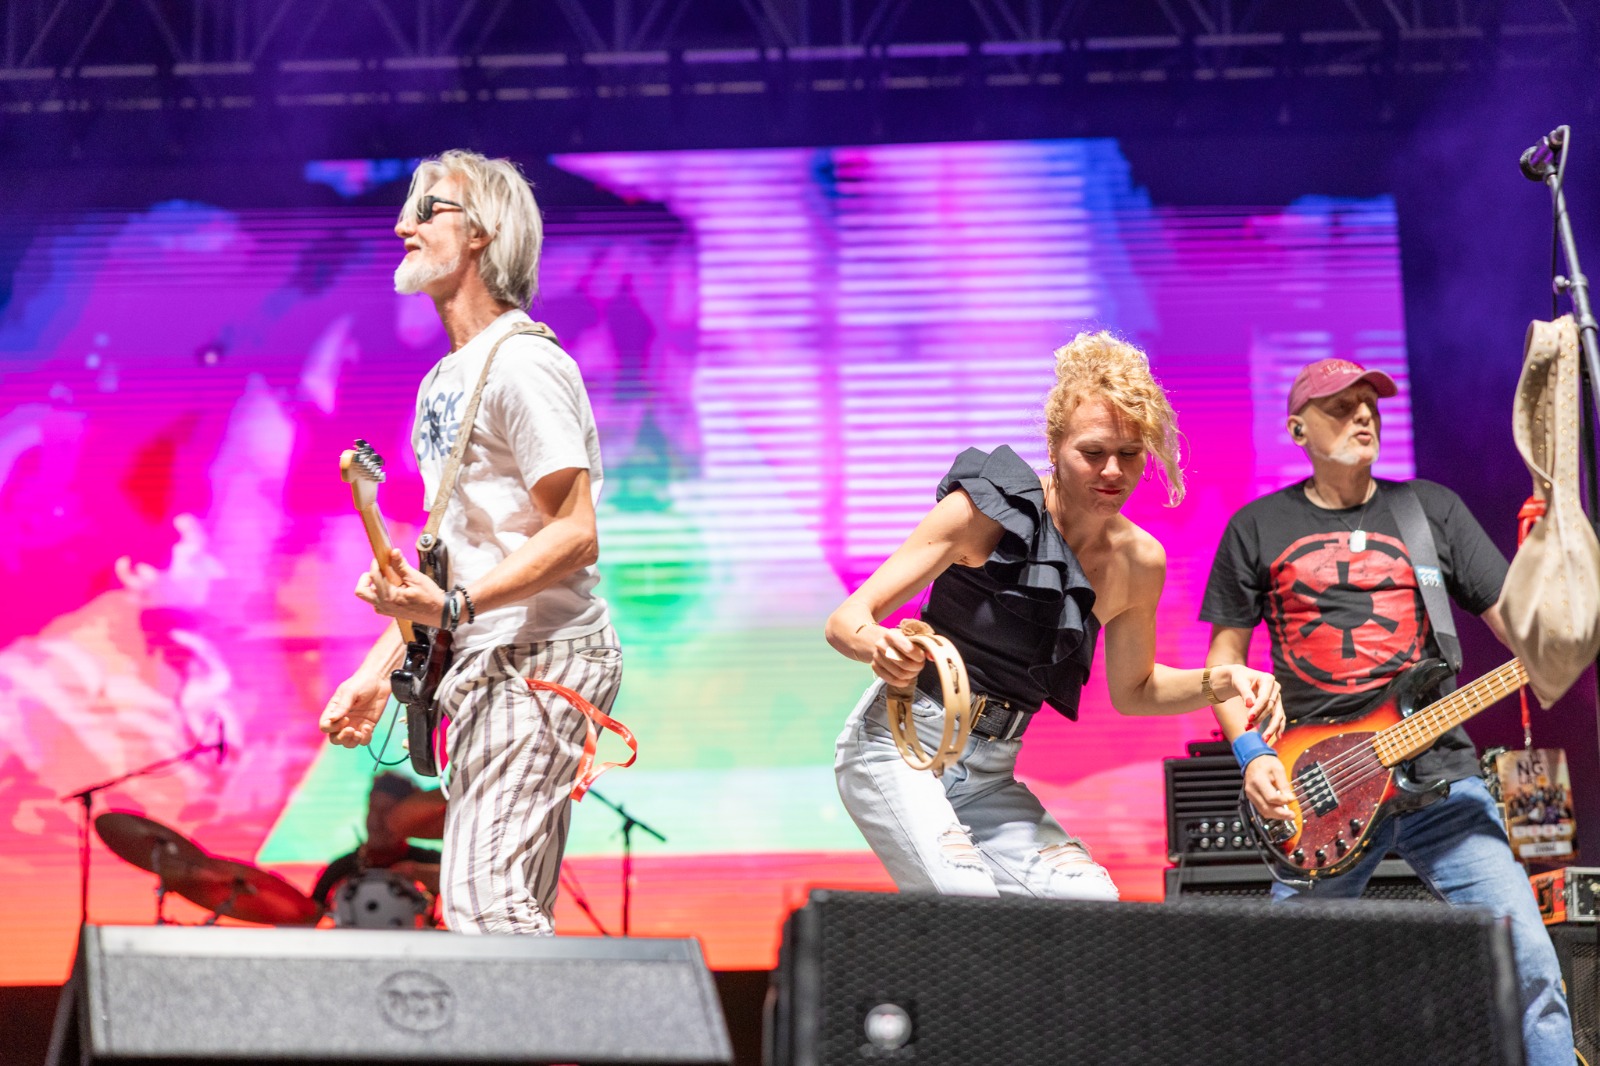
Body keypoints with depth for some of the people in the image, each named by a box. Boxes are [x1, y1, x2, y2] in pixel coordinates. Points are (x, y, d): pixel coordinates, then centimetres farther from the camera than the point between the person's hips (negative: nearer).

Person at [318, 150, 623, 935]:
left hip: (542, 657, -10)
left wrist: (455, 606, -28)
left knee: (482, 903, -18)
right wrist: (381, 666, 18)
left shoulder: (521, 364, -12)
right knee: (509, 913, 9)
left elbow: (575, 535, -18)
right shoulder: (443, 382, 18)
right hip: (485, 665, 10)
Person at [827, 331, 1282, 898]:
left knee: (1093, 902, -12)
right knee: (968, 904, -26)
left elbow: (1131, 690, 19)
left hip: (989, 775, 6)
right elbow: (845, 620, -14)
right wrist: (879, 646, -38)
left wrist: (1219, 682, 1)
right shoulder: (984, 509, -14)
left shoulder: (1140, 563, 1)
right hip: (900, 746, -6)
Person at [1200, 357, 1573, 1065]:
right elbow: (1225, 654, 11)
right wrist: (1250, 753, -4)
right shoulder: (1258, 528, 9)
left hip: (1436, 768, 1)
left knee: (1524, 956, -11)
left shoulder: (1433, 509, 12)